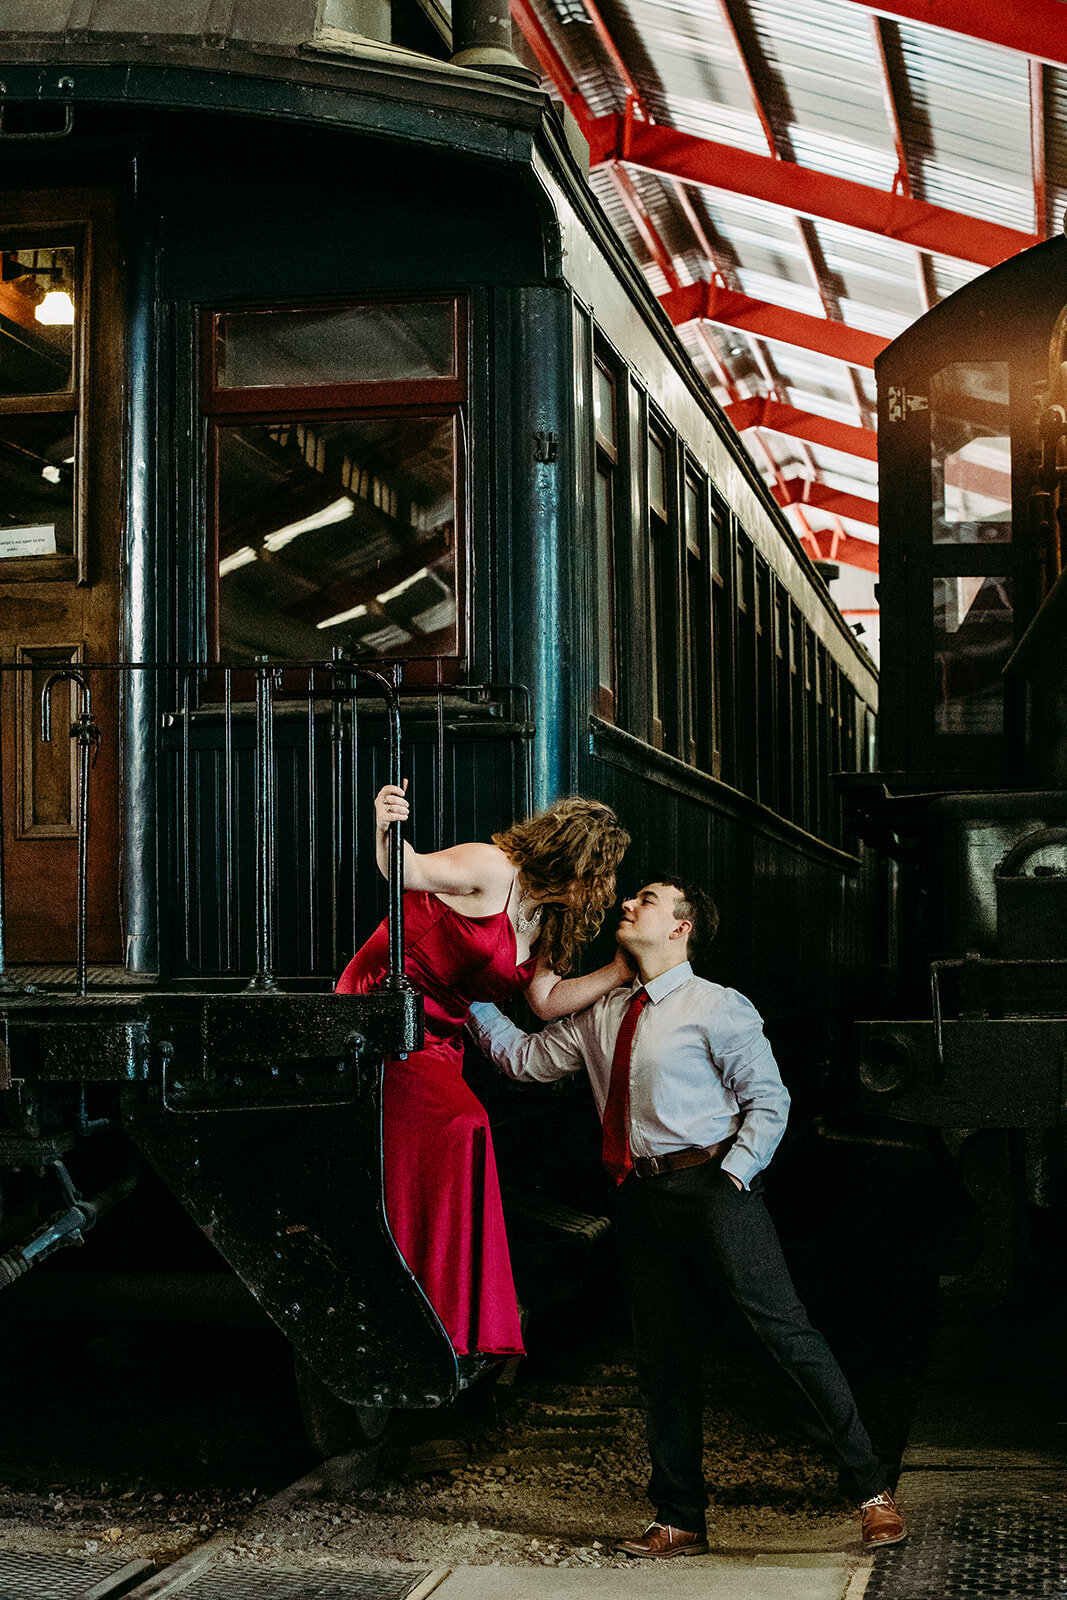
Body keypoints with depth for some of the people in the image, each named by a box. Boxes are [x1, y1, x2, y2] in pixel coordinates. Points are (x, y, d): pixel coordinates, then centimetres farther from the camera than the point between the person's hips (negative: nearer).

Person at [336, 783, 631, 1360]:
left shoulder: (543, 919, 14)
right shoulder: (493, 870, -13)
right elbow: (410, 872, -22)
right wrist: (385, 832, -43)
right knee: (457, 1128, -22)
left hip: (436, 1040, 9)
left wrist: (619, 971, 7)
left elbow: (547, 1000, 11)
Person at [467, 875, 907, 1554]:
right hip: (642, 1196, 7)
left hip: (711, 1184, -6)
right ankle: (680, 1520, 21)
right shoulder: (603, 1015, 15)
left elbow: (769, 1100, -5)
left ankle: (872, 1490, -7)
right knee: (663, 1355, 10)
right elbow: (526, 1058, 21)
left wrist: (733, 1175, -13)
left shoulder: (717, 1008, -5)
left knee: (784, 1326, -13)